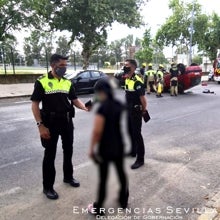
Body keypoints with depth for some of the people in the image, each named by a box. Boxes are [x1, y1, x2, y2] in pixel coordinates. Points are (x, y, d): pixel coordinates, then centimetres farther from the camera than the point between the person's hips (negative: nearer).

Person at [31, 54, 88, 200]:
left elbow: (74, 99, 6)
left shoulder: (68, 82, 5)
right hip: (50, 122, -5)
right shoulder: (42, 82, -10)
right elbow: (35, 104, -11)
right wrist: (40, 125, -17)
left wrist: (85, 107, -14)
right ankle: (48, 187, 18)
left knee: (68, 150, 18)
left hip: (67, 121, 5)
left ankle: (68, 176, 39)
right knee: (50, 154, 4)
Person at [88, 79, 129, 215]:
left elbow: (97, 131, -22)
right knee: (121, 173, 19)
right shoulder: (120, 105, 2)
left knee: (103, 178, 4)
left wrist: (92, 148, -12)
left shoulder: (102, 108, -19)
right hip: (119, 146, 7)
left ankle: (98, 208, 19)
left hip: (105, 148, -6)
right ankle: (124, 201, 36)